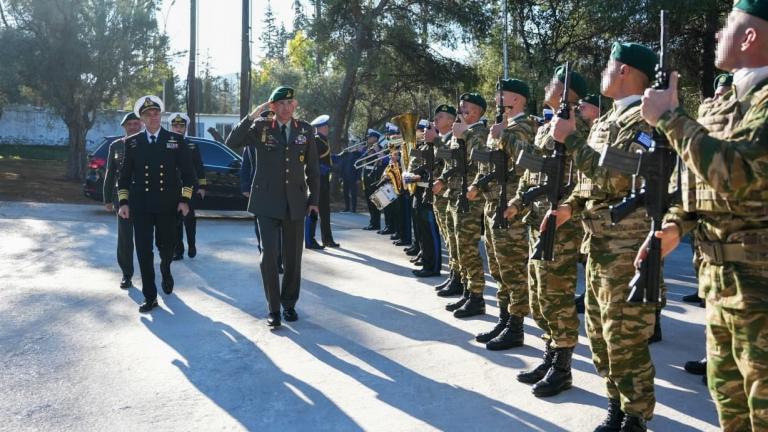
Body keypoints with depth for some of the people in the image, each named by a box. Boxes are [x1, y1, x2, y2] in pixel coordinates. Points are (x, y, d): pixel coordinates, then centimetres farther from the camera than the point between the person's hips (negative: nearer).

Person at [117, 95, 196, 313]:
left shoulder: (176, 140, 2)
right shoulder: (132, 142, 5)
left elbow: (187, 171, 3)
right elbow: (124, 174, 8)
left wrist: (185, 199, -4)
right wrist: (123, 202, 0)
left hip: (168, 205, 0)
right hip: (140, 206, 0)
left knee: (167, 246, 12)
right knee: (144, 251, -2)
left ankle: (165, 271, 46)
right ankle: (150, 296, 6)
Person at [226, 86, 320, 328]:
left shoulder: (306, 130, 5)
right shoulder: (260, 127, 1)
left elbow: (313, 168, 9)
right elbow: (232, 142, -10)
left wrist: (314, 199, 6)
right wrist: (252, 116, -15)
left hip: (295, 203, 2)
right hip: (267, 202, -2)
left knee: (293, 258, 8)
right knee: (269, 255, -7)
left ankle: (289, 304, 23)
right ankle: (273, 308, 5)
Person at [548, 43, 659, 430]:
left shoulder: (644, 118, -13)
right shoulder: (606, 121, 15)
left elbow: (615, 178, -24)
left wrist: (571, 139, -18)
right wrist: (570, 206, 4)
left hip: (627, 248, -9)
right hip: (598, 245, 9)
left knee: (625, 339, -1)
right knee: (600, 334, 16)